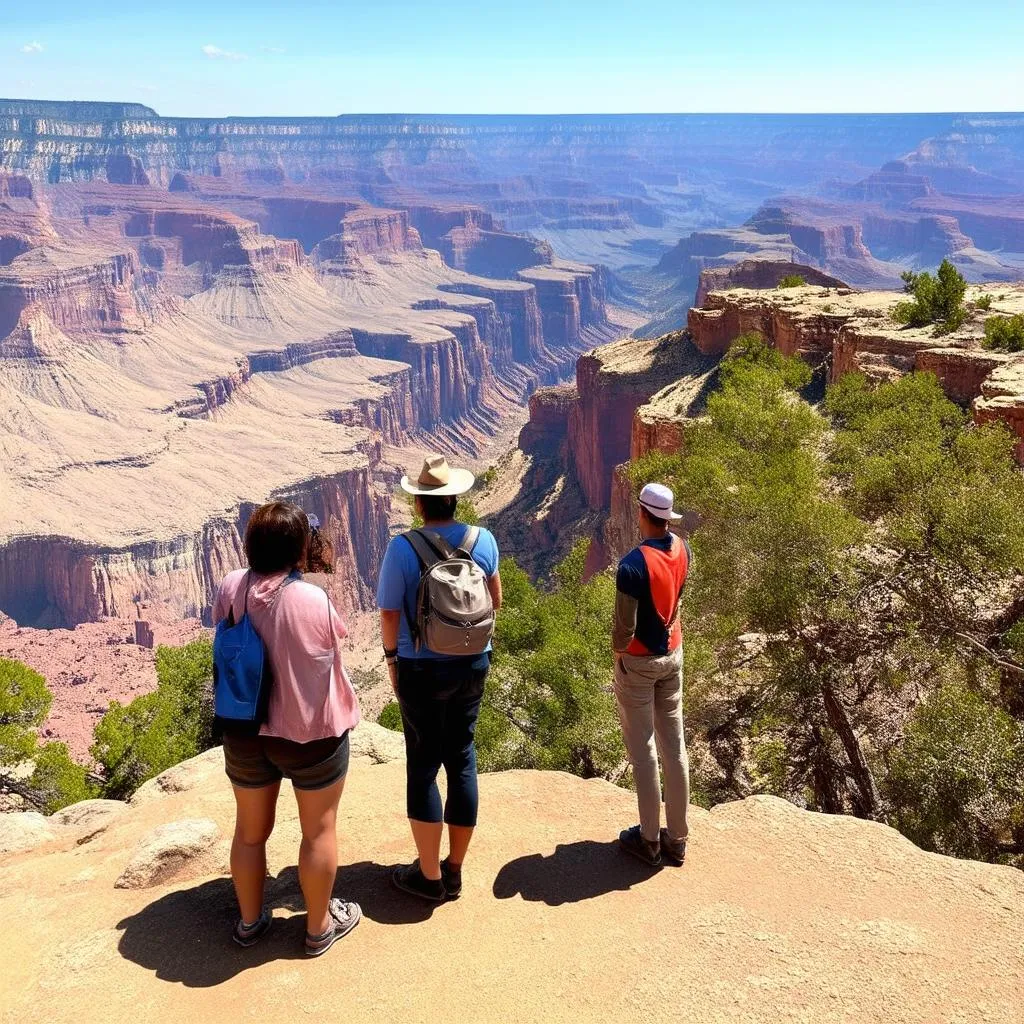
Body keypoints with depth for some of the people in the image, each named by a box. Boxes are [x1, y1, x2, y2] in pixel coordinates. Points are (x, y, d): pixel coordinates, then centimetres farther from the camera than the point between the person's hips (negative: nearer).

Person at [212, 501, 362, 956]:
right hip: (310, 735, -4)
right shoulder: (313, 601, -26)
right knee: (319, 831, 16)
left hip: (243, 731, 4)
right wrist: (309, 573, -3)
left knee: (250, 829, 21)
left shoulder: (230, 588, -13)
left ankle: (250, 921, 39)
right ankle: (319, 927, 31)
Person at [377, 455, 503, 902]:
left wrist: (391, 656, 6)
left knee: (423, 767, 8)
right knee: (462, 760, 14)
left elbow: (389, 613, -10)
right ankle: (454, 870, 25)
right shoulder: (484, 540, -5)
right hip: (473, 664, 4)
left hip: (422, 669, -4)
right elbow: (495, 601, 8)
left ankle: (429, 875, 17)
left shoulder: (403, 547, -16)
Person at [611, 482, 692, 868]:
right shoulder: (682, 549, -4)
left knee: (643, 752, 5)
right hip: (672, 655, 6)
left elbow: (625, 627, -20)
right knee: (674, 747, 11)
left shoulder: (633, 564, -25)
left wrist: (618, 650, -2)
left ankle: (649, 840, 16)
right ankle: (677, 839, 22)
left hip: (638, 662, -6)